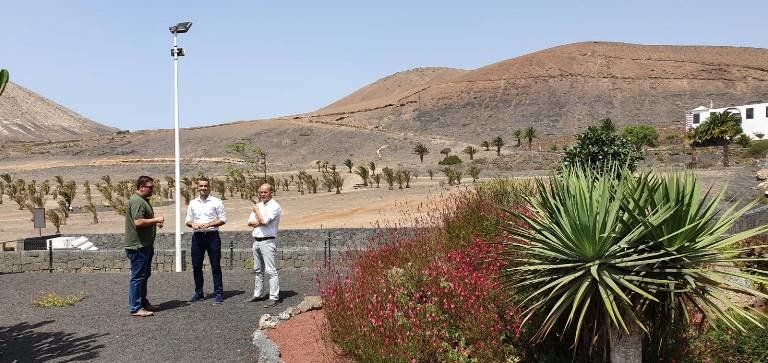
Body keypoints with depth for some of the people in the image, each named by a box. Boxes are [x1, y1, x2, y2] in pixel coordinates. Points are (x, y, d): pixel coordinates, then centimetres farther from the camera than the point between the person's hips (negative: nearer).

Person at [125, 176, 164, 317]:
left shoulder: (143, 200, 17)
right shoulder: (137, 201, -18)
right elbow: (138, 222, -27)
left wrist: (155, 222, 12)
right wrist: (155, 220, -16)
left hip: (145, 246, 11)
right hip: (138, 246, -11)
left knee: (144, 275, 18)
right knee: (138, 277, -6)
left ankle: (143, 303, 28)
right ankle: (135, 308, -1)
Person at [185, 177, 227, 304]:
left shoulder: (216, 202, 0)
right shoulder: (193, 203, 12)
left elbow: (223, 219, -2)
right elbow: (188, 220, 15)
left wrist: (209, 224, -15)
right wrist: (192, 224, -8)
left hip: (212, 235, -4)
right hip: (197, 236, 4)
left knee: (215, 266, -1)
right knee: (196, 266, 8)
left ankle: (218, 293, 5)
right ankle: (198, 292, 20)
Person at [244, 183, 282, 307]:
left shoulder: (274, 206, -9)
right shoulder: (258, 205, 15)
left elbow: (264, 221, -20)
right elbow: (250, 222, 8)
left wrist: (256, 211, -4)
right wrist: (261, 222, -10)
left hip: (268, 241, -8)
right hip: (256, 241, 8)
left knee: (270, 270, -10)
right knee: (258, 270, 15)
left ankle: (274, 297, -9)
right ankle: (257, 295, 24)